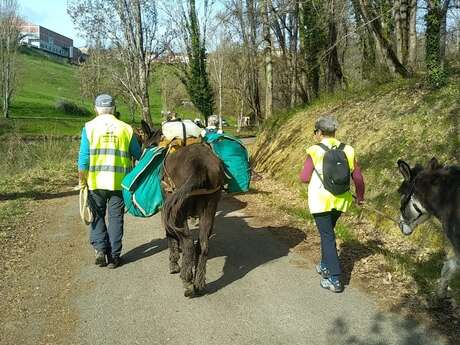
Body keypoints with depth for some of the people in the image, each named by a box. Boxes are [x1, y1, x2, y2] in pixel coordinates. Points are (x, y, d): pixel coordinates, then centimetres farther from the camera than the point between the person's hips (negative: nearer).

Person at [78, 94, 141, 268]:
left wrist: (82, 180, 3)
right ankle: (114, 256, 13)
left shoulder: (89, 127, -1)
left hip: (95, 181, 0)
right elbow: (138, 155, 6)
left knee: (97, 216, 15)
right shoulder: (126, 128, 2)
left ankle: (100, 249, 3)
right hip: (119, 181, 1)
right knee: (116, 218, 10)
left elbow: (83, 157, -4)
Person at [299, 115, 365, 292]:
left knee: (327, 236, 1)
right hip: (340, 200, 5)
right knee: (327, 232, 24)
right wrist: (360, 197, 19)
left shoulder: (315, 151, -13)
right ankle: (325, 266, 38)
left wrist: (302, 174, 12)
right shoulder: (348, 150, 0)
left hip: (321, 200, -5)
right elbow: (358, 177, 4)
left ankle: (334, 279, 0)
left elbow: (305, 177, -12)